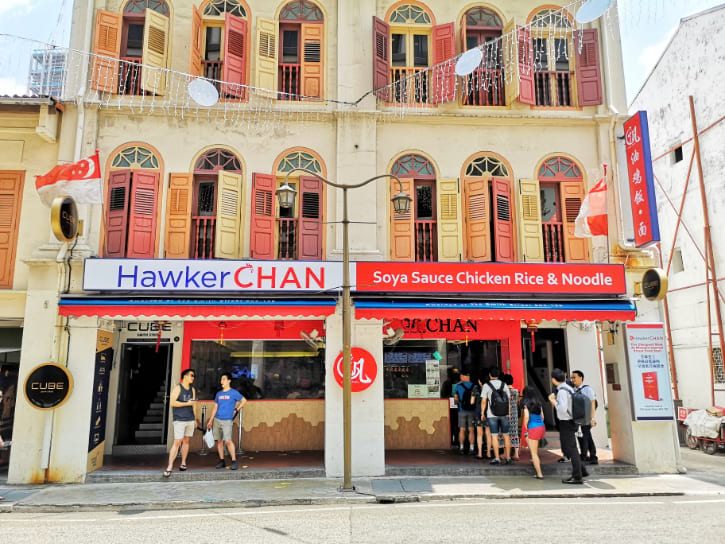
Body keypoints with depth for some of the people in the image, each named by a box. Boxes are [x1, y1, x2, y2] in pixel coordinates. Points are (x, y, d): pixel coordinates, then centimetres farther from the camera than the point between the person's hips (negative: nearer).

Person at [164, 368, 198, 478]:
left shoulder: (192, 389, 15)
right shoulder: (177, 388, -4)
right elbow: (172, 403, -13)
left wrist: (195, 419, 19)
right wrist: (187, 403, -12)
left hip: (190, 419, 6)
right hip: (179, 419, -6)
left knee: (186, 441, 9)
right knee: (177, 442, -10)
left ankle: (183, 463, 18)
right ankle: (170, 467, -6)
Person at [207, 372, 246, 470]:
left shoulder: (234, 393, -2)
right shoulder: (218, 393, 12)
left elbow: (244, 401, 4)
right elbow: (215, 408, 15)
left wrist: (236, 410, -1)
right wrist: (210, 421, 12)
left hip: (227, 421, -5)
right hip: (217, 420, 5)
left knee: (228, 441, -13)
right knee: (219, 440, 6)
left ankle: (234, 461, -7)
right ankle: (221, 461, 16)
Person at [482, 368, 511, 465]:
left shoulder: (486, 385, -3)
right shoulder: (504, 385, 6)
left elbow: (484, 401, -5)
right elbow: (508, 400, 6)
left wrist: (482, 413, 4)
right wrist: (509, 413, 13)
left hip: (492, 414, -3)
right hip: (504, 414, 3)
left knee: (494, 436, 0)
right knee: (506, 435, 9)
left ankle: (497, 458, -1)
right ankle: (508, 457, 12)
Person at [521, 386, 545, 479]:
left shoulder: (526, 404, -8)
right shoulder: (538, 403, 9)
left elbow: (526, 416, -19)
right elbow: (542, 416, 14)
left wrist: (525, 426, -6)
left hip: (533, 429, -7)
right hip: (542, 427, 7)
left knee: (534, 453, 1)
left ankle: (539, 474, 1)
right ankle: (535, 460, 39)